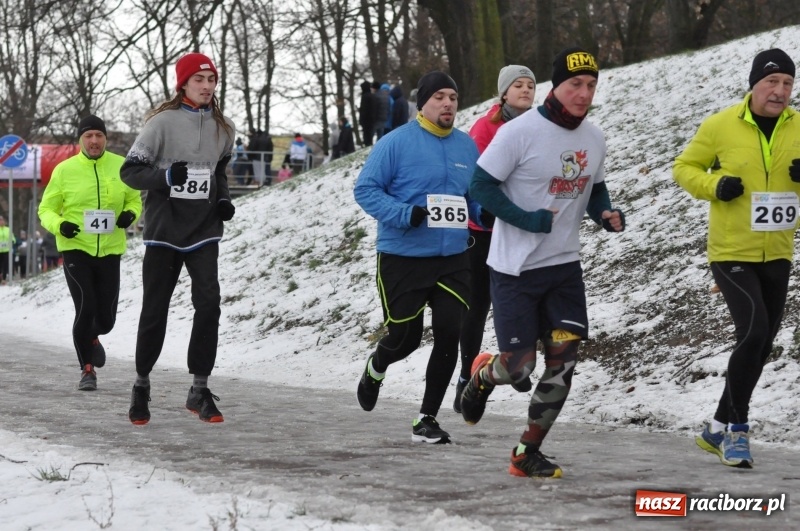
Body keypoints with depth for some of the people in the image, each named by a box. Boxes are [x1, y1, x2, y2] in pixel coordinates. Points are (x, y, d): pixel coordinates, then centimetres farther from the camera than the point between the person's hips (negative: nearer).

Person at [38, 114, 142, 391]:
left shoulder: (121, 166, 0)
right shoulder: (65, 170, -4)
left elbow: (134, 200, 13)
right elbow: (46, 209, 3)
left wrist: (130, 214, -9)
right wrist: (59, 225, -18)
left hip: (110, 251, 2)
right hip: (76, 250, -2)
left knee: (106, 317, 4)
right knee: (86, 309, -14)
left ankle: (92, 337, 43)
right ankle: (87, 369, 6)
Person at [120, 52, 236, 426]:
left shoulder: (222, 128, 7)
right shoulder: (163, 122, -8)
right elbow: (130, 171, -7)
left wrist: (223, 198, 7)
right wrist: (166, 175, -23)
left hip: (204, 230, 3)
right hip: (164, 230, -3)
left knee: (208, 303, -13)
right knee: (155, 310, 4)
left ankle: (200, 389, -5)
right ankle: (141, 385, 22)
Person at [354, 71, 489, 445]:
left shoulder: (467, 147, 9)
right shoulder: (396, 143, -8)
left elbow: (478, 196, 18)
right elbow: (365, 189, -9)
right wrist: (405, 214, -22)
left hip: (452, 260, 4)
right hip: (402, 259, -4)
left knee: (449, 335, -4)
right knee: (405, 337, 3)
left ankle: (427, 419, 9)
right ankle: (375, 368, 41)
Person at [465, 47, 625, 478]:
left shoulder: (594, 139, 5)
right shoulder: (519, 132, -15)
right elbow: (481, 185, -13)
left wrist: (606, 214, -2)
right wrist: (528, 219, -22)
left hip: (564, 265, 6)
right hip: (515, 268, -5)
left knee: (563, 361, -2)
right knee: (518, 366, -6)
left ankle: (528, 453, 12)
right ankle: (483, 374, 32)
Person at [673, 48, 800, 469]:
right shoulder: (721, 126, -9)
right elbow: (684, 168, 1)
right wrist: (715, 185, -18)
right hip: (731, 253, -5)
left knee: (760, 346, 12)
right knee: (753, 331, -20)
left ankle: (719, 429, 29)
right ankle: (737, 428, -5)